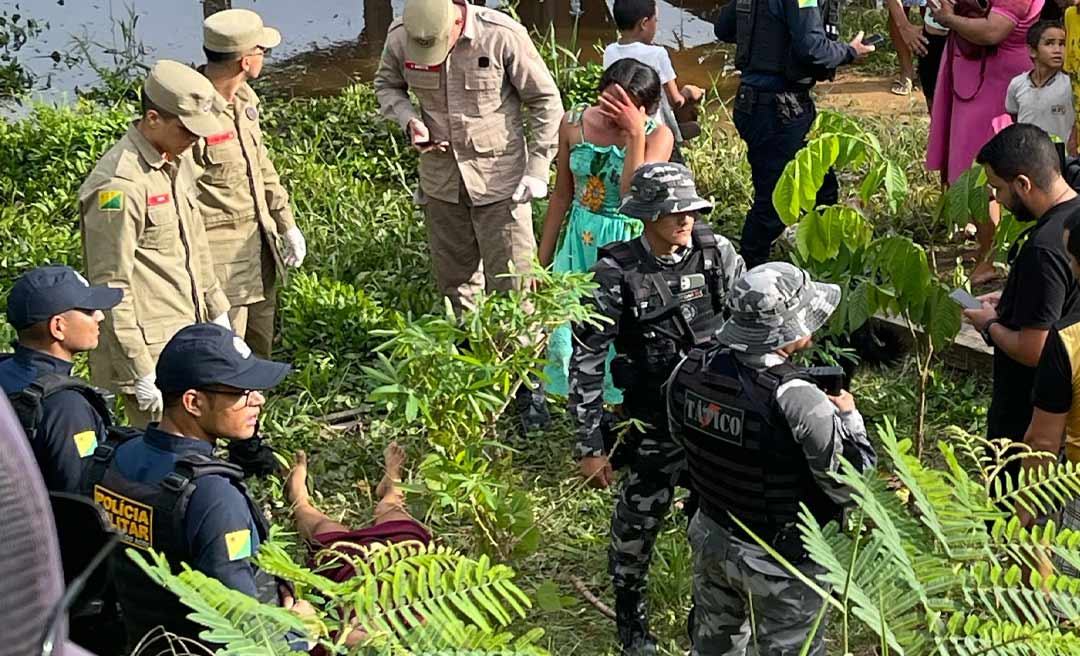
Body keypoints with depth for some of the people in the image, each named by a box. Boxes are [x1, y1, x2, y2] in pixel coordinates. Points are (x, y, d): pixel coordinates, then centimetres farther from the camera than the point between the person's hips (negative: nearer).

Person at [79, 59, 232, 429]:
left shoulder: (177, 162, 8)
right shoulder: (119, 186, -21)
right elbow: (111, 287, -21)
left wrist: (217, 315, 22)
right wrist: (140, 372, -20)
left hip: (188, 341, 9)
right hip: (149, 348, -9)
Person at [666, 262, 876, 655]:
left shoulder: (689, 371, -13)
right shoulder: (798, 400, -31)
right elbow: (851, 485, -22)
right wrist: (848, 416, -5)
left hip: (710, 537, 6)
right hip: (777, 560, -6)